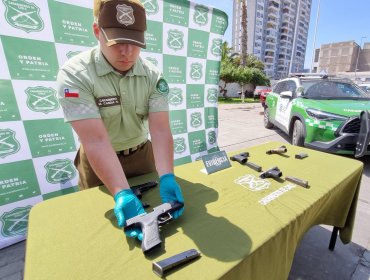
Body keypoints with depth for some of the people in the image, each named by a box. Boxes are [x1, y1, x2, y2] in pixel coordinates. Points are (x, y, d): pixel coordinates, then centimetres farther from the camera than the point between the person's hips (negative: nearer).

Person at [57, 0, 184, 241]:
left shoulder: (153, 75, -13)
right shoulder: (74, 74, -22)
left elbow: (160, 130, -22)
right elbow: (96, 141, -31)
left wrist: (167, 177, -35)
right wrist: (122, 193, -41)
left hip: (142, 155, 3)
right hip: (97, 162, -2)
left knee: (149, 208, 23)